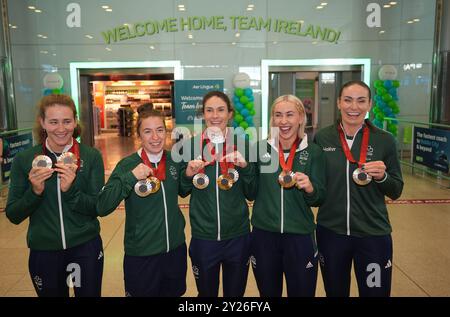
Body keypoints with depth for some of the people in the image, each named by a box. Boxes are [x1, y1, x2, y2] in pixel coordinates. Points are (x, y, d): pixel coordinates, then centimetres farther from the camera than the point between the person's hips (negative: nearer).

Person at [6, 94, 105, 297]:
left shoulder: (91, 156, -7)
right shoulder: (24, 160, -4)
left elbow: (98, 208, -7)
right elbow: (13, 216, -2)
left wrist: (70, 189, -23)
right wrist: (35, 191, -20)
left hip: (86, 248, -1)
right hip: (43, 251, 1)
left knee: (90, 293, 12)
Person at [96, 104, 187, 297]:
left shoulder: (174, 160, -3)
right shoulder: (128, 164, -13)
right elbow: (102, 208, -19)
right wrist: (130, 177, -29)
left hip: (176, 249, 4)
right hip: (141, 254, -3)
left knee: (174, 293, 22)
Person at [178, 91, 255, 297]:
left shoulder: (242, 144, -4)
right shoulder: (190, 145, -5)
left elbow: (251, 194, 0)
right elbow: (182, 191, 5)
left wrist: (245, 167, -16)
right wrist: (188, 174, -14)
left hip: (237, 236, 1)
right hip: (203, 236, 0)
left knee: (235, 293, 19)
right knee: (206, 293, 19)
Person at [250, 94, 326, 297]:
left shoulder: (313, 152, -4)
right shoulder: (261, 148, -1)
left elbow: (319, 199, -3)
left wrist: (310, 188, -22)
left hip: (300, 236, -1)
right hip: (263, 234, 1)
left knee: (302, 292, 14)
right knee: (268, 293, 18)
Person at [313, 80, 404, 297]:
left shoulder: (385, 140, -5)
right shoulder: (322, 138, -4)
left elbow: (395, 192, 1)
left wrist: (382, 176, -18)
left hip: (373, 234, 0)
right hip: (330, 232, 1)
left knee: (375, 292, 13)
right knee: (335, 293, 18)